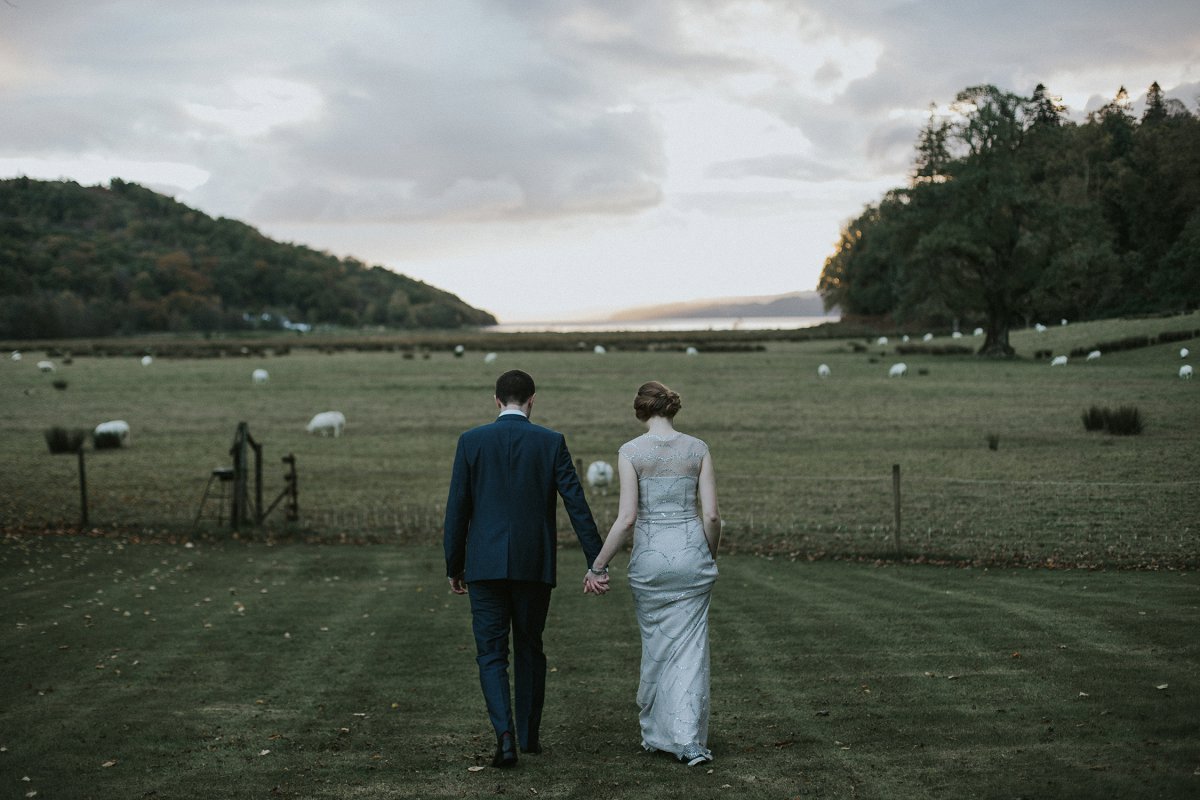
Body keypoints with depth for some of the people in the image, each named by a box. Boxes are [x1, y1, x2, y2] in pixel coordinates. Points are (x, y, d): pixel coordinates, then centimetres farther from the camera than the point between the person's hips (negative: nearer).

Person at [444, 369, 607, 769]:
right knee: (529, 649, 18)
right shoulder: (551, 442, -1)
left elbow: (457, 509, -1)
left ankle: (505, 735, -14)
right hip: (534, 565, 1)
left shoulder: (471, 441, -1)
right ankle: (529, 734, 25)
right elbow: (577, 504, -5)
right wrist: (596, 562, -2)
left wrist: (453, 567, 8)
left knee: (491, 653, 4)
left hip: (486, 565, -1)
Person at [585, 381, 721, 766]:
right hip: (692, 551, 1)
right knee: (690, 647, 5)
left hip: (649, 555, -1)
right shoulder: (698, 449, 2)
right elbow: (711, 514, -1)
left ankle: (656, 732, 27)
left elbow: (627, 518, -11)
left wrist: (598, 565, -4)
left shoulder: (631, 451, -5)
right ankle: (690, 740, -2)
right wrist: (710, 557, 14)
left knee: (656, 646, 15)